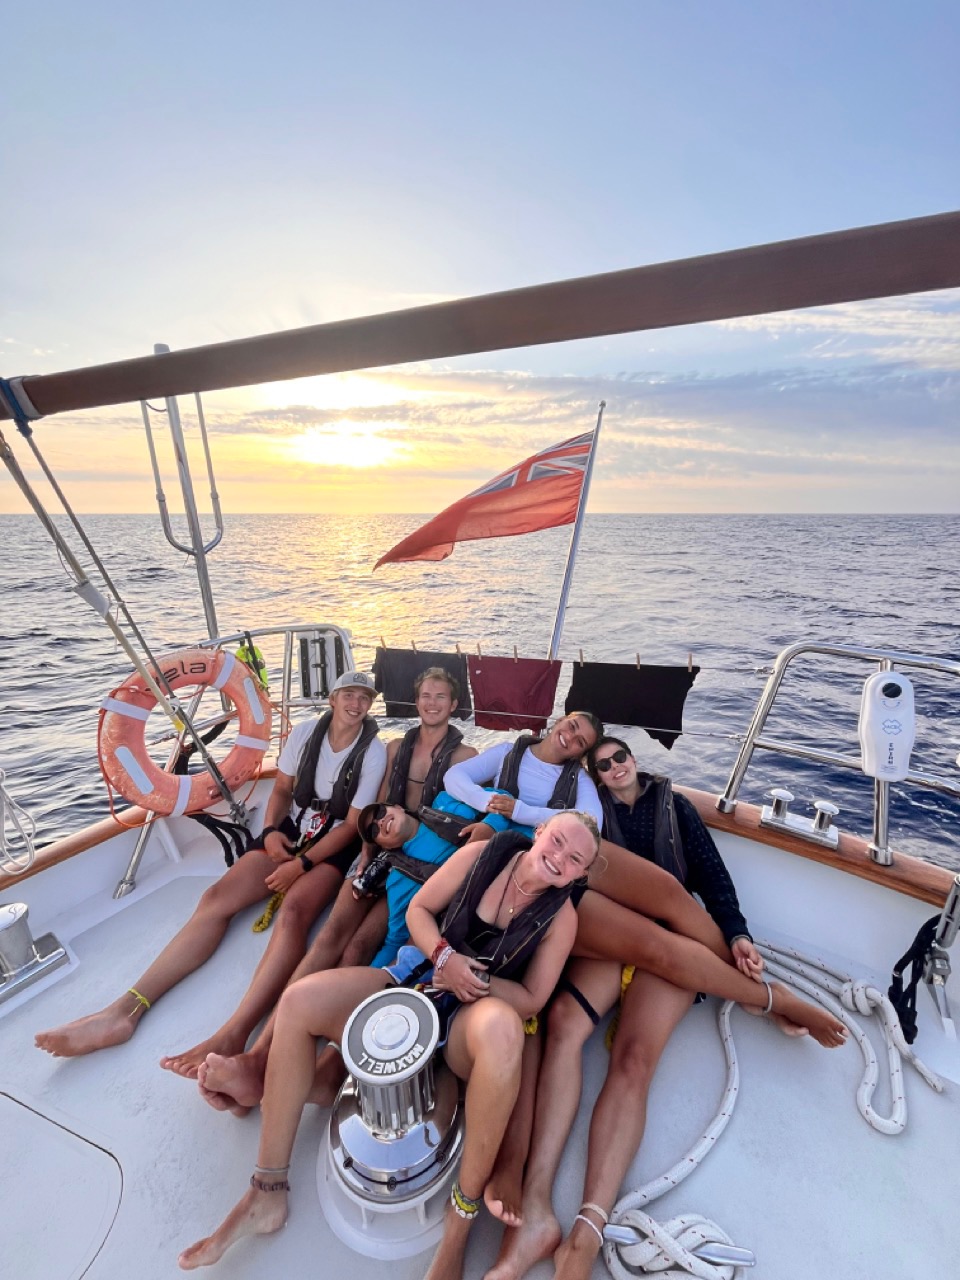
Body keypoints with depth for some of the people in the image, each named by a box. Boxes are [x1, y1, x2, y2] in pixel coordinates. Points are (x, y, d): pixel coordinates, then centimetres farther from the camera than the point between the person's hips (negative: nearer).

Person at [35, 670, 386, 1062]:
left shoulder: (374, 750, -13)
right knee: (216, 898, -14)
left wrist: (302, 864, -18)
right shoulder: (305, 732, -1)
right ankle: (125, 1011, -14)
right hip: (290, 832, 5)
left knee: (294, 909, -33)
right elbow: (282, 789, 11)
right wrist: (270, 831, -7)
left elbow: (353, 824, -13)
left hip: (334, 845, -5)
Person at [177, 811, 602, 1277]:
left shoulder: (561, 916, -7)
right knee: (300, 1000, -19)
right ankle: (267, 1194, -4)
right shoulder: (483, 855, -5)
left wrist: (475, 981, -18)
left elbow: (531, 1000, -5)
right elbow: (418, 909, 1)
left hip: (469, 1019, -2)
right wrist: (444, 956, -17)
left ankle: (462, 1214, -19)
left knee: (501, 1027, -41)